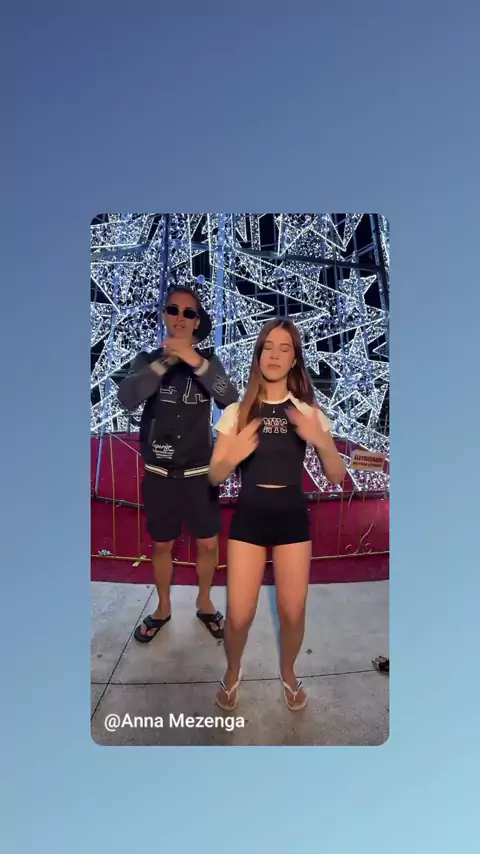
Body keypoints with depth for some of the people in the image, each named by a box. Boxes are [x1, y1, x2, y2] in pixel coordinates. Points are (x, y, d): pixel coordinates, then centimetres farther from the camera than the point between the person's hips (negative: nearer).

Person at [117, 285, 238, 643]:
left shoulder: (209, 363, -3)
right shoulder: (148, 360, -3)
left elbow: (231, 401, -20)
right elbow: (128, 399, -21)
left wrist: (196, 362, -33)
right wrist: (165, 361, -31)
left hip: (200, 473, 0)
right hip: (159, 474, 0)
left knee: (208, 544, 10)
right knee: (162, 545, 14)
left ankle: (204, 602, 36)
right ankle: (163, 608, 37)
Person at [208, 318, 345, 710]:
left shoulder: (309, 412, 2)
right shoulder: (237, 411, 1)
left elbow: (337, 477, -1)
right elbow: (214, 476, 0)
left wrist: (321, 441, -20)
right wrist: (234, 455, -22)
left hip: (292, 516, 1)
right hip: (249, 516, 0)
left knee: (293, 612, 7)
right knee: (239, 616, 0)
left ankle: (288, 673, 40)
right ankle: (233, 673, 34)